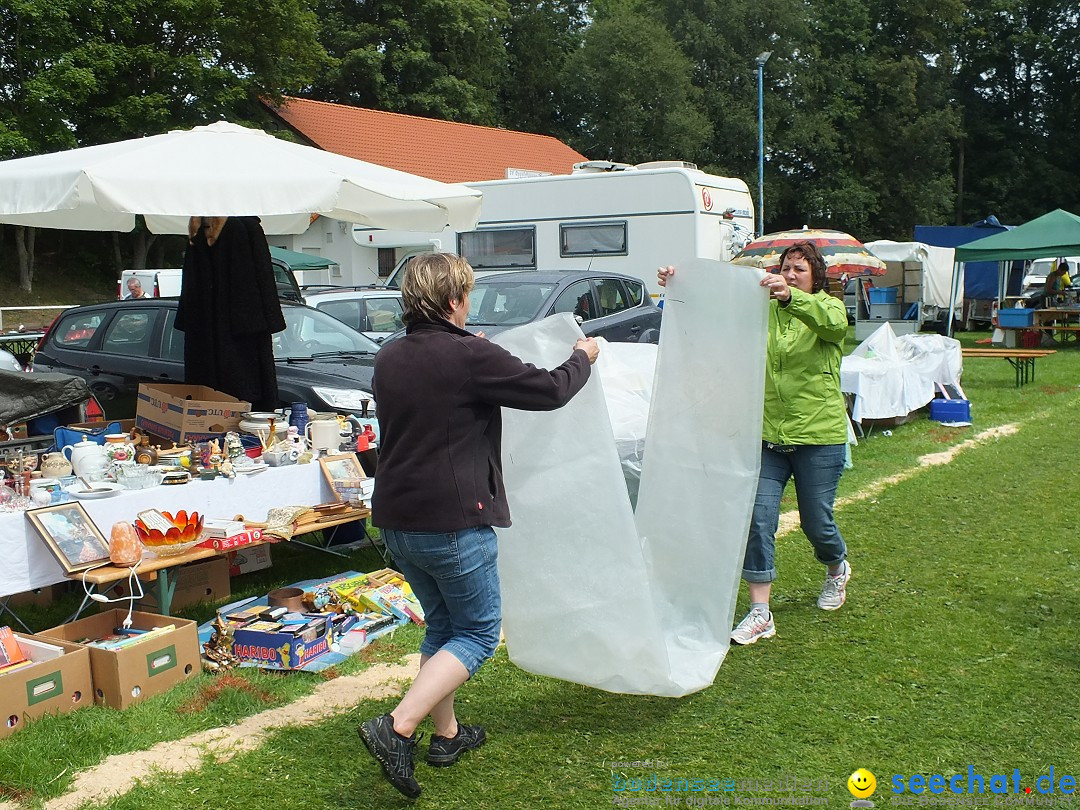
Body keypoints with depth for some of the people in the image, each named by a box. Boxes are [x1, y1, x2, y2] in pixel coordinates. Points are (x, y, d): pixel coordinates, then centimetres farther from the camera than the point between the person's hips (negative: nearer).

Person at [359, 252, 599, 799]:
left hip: (396, 521, 8)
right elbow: (550, 391, -8)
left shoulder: (389, 359, 6)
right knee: (478, 633, 5)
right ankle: (398, 728, -8)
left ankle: (446, 734, 31)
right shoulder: (471, 357, -16)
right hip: (453, 523, -8)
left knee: (441, 625, 23)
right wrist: (583, 357, 11)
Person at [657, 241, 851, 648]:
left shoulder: (829, 306, -2)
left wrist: (790, 296, -46)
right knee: (758, 520, -6)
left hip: (818, 435, -2)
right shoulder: (764, 308, 6)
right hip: (768, 434, 2)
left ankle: (837, 567, 45)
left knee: (816, 522, 10)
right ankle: (760, 615, 1)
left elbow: (832, 321, -27)